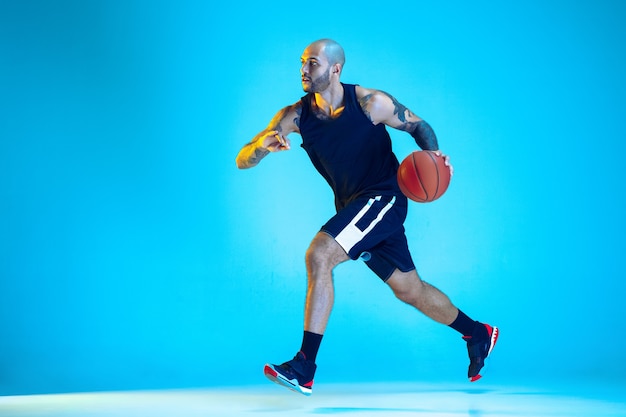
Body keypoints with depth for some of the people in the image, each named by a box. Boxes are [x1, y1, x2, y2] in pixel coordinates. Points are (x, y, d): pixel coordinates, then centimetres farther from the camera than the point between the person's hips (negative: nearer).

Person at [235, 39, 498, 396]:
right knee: (410, 290, 15)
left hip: (383, 198, -6)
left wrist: (434, 153, -22)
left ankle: (304, 369, -20)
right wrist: (263, 145, -34)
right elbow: (243, 161, -10)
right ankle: (478, 334, 39)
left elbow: (419, 125, 0)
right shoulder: (295, 116, -6)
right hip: (352, 206, 6)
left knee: (318, 256, -24)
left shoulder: (370, 102, -14)